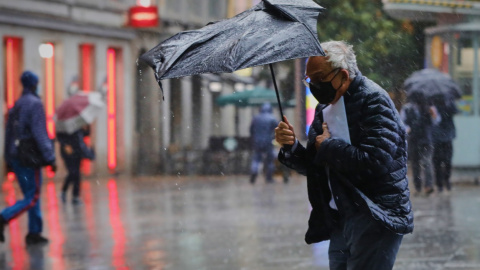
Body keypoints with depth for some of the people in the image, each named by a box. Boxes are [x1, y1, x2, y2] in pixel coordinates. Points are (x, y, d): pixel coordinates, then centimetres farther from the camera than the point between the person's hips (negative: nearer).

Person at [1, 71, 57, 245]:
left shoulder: (16, 105, 12)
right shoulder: (34, 104, -12)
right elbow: (39, 133, -18)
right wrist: (50, 158, -16)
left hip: (15, 157, 8)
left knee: (31, 196, 14)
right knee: (32, 198, -4)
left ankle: (34, 233, 13)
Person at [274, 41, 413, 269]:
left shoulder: (373, 100, -12)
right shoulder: (325, 108, 14)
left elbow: (377, 161, -25)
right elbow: (313, 167, 18)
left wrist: (327, 146, -13)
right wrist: (291, 146, -2)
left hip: (376, 219, -8)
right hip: (339, 222, 8)